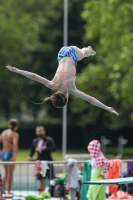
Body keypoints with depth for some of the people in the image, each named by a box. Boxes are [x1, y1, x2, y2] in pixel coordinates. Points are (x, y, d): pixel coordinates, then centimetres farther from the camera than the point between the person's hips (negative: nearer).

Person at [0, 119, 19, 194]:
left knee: (7, 173, 21)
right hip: (10, 154, -6)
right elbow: (15, 144, -27)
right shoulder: (15, 134, -12)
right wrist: (15, 156, -34)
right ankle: (9, 191, 7)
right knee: (10, 173, 4)